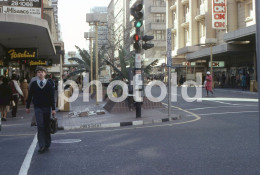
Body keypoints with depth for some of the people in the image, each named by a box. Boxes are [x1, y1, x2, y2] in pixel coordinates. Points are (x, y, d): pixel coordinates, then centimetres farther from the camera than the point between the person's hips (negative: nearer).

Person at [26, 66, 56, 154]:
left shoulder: (49, 84, 0)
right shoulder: (33, 84, 2)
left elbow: (52, 97, -1)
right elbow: (30, 96, 9)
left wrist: (53, 109, -5)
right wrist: (28, 107, 10)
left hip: (47, 107, 1)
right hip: (38, 108, 0)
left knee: (47, 126, 8)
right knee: (40, 126, -7)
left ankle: (47, 144, 19)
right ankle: (41, 146, -8)